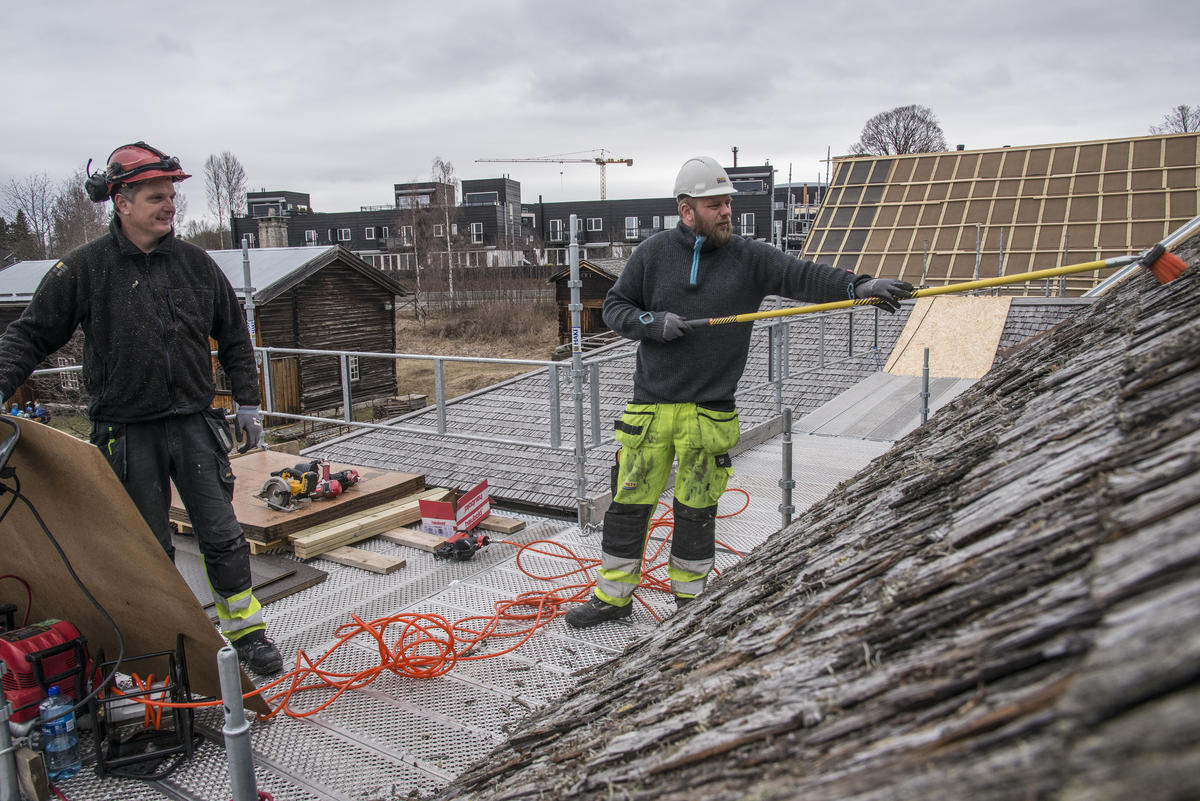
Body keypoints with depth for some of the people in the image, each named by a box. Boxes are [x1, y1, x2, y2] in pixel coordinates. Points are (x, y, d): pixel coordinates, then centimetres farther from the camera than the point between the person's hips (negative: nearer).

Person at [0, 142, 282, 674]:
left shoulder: (196, 264, 4)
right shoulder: (84, 268, -4)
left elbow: (234, 338, 13)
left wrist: (247, 402, 10)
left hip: (194, 425, 2)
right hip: (127, 434, -1)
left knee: (223, 536, 4)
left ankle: (246, 630, 18)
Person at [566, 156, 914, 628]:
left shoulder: (750, 259, 2)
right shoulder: (653, 253, 2)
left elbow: (804, 276, -8)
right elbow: (614, 307, 7)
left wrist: (861, 286, -24)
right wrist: (652, 322, -12)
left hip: (710, 411, 0)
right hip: (650, 407, 0)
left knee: (696, 510, 10)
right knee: (629, 502, 7)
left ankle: (689, 600, 29)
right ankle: (612, 596, 24)